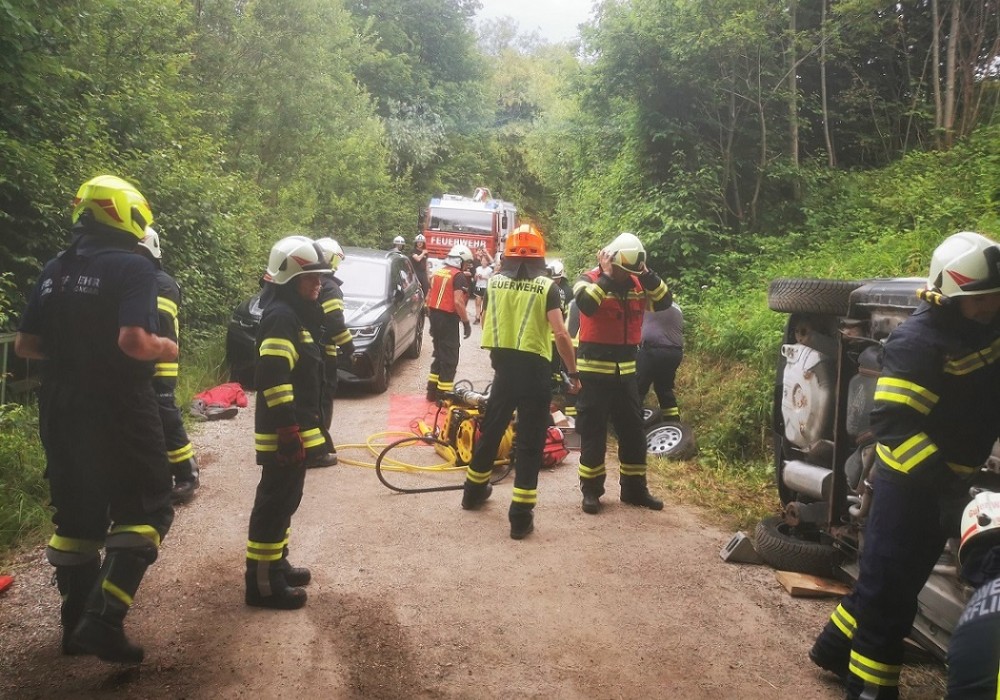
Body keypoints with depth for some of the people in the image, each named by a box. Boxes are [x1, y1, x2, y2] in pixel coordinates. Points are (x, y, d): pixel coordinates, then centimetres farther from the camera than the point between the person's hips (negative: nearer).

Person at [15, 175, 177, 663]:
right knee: (144, 511, 4)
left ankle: (75, 623, 25)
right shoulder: (133, 267, -13)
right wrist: (167, 349, -7)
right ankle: (104, 620, -6)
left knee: (74, 514, 16)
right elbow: (133, 342, -26)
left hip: (60, 412, 7)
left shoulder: (54, 270, 9)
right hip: (118, 412, -7)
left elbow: (25, 345, 12)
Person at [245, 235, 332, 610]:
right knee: (276, 502, -3)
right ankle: (262, 582, 6)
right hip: (284, 432, -10)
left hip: (296, 428, 11)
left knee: (283, 499, 19)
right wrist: (289, 432, -26)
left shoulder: (297, 313, 15)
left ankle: (276, 563, 32)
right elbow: (274, 380, -25)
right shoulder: (281, 316, -18)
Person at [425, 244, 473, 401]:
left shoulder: (437, 272, 12)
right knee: (450, 357, -1)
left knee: (439, 353, 18)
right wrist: (466, 322, -16)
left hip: (434, 316, 8)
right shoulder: (459, 276, -12)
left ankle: (432, 391, 21)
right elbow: (458, 301, -22)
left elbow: (429, 297, 16)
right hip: (448, 318, -8)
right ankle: (444, 394, 0)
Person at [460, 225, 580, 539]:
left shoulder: (495, 282, 3)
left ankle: (474, 490, 38)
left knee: (491, 429, 21)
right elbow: (560, 334, -16)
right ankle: (521, 515, 1)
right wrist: (573, 372, -8)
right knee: (530, 442, 2)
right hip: (534, 368, -4)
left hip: (504, 366, 4)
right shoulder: (546, 286, -9)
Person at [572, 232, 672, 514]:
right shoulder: (589, 280, -9)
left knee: (633, 431, 11)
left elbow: (664, 302, -5)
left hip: (625, 369, 5)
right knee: (593, 433, 3)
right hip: (594, 369, -5)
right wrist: (606, 275, -23)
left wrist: (646, 274, -12)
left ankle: (634, 488, 25)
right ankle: (591, 490, 15)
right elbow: (585, 304, -30)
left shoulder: (638, 283, 6)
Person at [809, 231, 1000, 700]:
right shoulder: (918, 340, -21)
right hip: (910, 482, -8)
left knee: (902, 575, 19)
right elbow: (891, 421, -28)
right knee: (889, 584, 0)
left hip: (949, 478, 9)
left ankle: (836, 646, 35)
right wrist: (942, 476, -33)